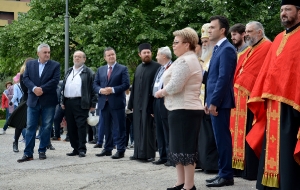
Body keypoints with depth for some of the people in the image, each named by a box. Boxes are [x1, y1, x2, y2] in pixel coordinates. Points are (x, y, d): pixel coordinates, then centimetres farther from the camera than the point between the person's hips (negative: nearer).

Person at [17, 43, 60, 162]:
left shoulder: (55, 65, 2)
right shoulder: (30, 64, 10)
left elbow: (55, 80, -9)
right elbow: (25, 78, 1)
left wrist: (42, 89, -17)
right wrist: (34, 88, -17)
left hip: (48, 101, -2)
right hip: (33, 100, 2)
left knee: (46, 127, 4)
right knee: (30, 127, 0)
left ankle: (42, 151, 14)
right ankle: (28, 153, 2)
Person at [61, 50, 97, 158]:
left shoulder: (88, 72, 1)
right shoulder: (68, 72, 20)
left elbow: (92, 89, -4)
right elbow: (63, 87, 21)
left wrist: (93, 104, -9)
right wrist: (62, 101, 12)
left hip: (81, 103, -6)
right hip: (68, 103, 6)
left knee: (81, 126, -6)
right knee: (71, 128, 7)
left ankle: (82, 149, -1)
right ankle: (75, 148, 15)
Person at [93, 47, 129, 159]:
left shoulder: (123, 69, 1)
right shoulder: (100, 70, 16)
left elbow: (126, 84, -7)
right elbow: (95, 84, 13)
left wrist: (113, 90, -17)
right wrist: (100, 90, -8)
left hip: (117, 103, -5)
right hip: (104, 103, 5)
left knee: (119, 128, -4)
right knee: (106, 128, 11)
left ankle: (120, 150, -1)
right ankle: (107, 149, 19)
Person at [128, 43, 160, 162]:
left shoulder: (156, 67, -4)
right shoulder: (138, 68, 17)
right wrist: (131, 103, 15)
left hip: (149, 102, -6)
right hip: (138, 103, 6)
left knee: (148, 128, -4)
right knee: (138, 128, 8)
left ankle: (149, 154, 2)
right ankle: (138, 153, 14)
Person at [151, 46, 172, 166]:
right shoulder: (160, 69, 18)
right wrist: (153, 107, 15)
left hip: (166, 103, -9)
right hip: (157, 102, 9)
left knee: (167, 131, -4)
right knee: (159, 131, 11)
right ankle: (163, 156, 18)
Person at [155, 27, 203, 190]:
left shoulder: (184, 61, -15)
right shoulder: (190, 59, 19)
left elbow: (174, 86, -21)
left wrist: (160, 92, -5)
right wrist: (164, 92, 7)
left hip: (183, 110, -11)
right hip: (183, 109, 11)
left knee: (185, 147, -6)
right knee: (179, 146, 13)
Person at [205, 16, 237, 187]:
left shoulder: (227, 49, -13)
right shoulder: (218, 48, 17)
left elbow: (224, 78, -20)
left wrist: (214, 102, -20)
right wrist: (209, 101, 16)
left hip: (220, 101, -10)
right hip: (215, 100, 10)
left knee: (222, 138, -5)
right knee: (220, 138, 12)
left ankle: (227, 176, 1)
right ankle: (223, 173, 19)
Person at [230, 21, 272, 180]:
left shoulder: (267, 48, -8)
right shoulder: (247, 52, 21)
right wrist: (235, 91, 6)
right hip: (240, 97, 9)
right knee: (241, 133, 9)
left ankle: (252, 170, -1)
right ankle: (241, 166, 14)